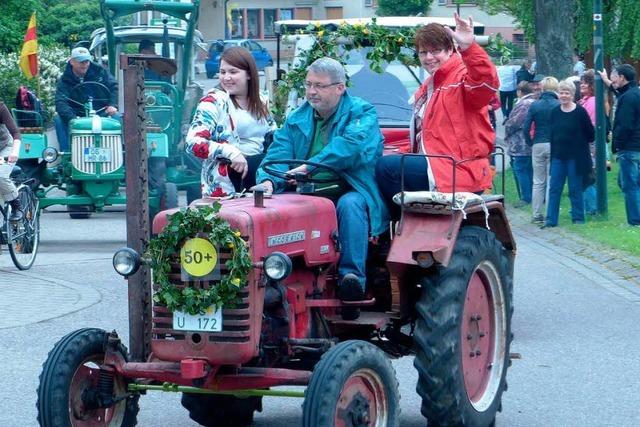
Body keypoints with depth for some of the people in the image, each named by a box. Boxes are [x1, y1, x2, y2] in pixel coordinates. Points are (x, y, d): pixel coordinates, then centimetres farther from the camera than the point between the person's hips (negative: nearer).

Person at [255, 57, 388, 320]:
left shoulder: (362, 113, 1)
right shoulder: (297, 119, 17)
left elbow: (352, 146, -20)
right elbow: (279, 154, 3)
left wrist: (311, 165, -30)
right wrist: (269, 180, -20)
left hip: (351, 192, -4)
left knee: (349, 205, -38)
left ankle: (352, 276, -44)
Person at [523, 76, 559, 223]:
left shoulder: (534, 106, 0)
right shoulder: (559, 106, -6)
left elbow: (526, 128, -3)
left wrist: (530, 143, 8)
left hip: (538, 145, 2)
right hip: (555, 146, -2)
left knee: (538, 182, 10)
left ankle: (537, 215, 10)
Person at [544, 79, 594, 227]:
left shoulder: (580, 112, -7)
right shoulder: (554, 112, 5)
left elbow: (591, 135, -2)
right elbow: (551, 134, 12)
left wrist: (579, 143, 3)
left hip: (575, 157, -4)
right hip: (558, 156, 4)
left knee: (575, 190, 3)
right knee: (554, 188, 2)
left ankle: (578, 218, 13)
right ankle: (551, 219, 4)